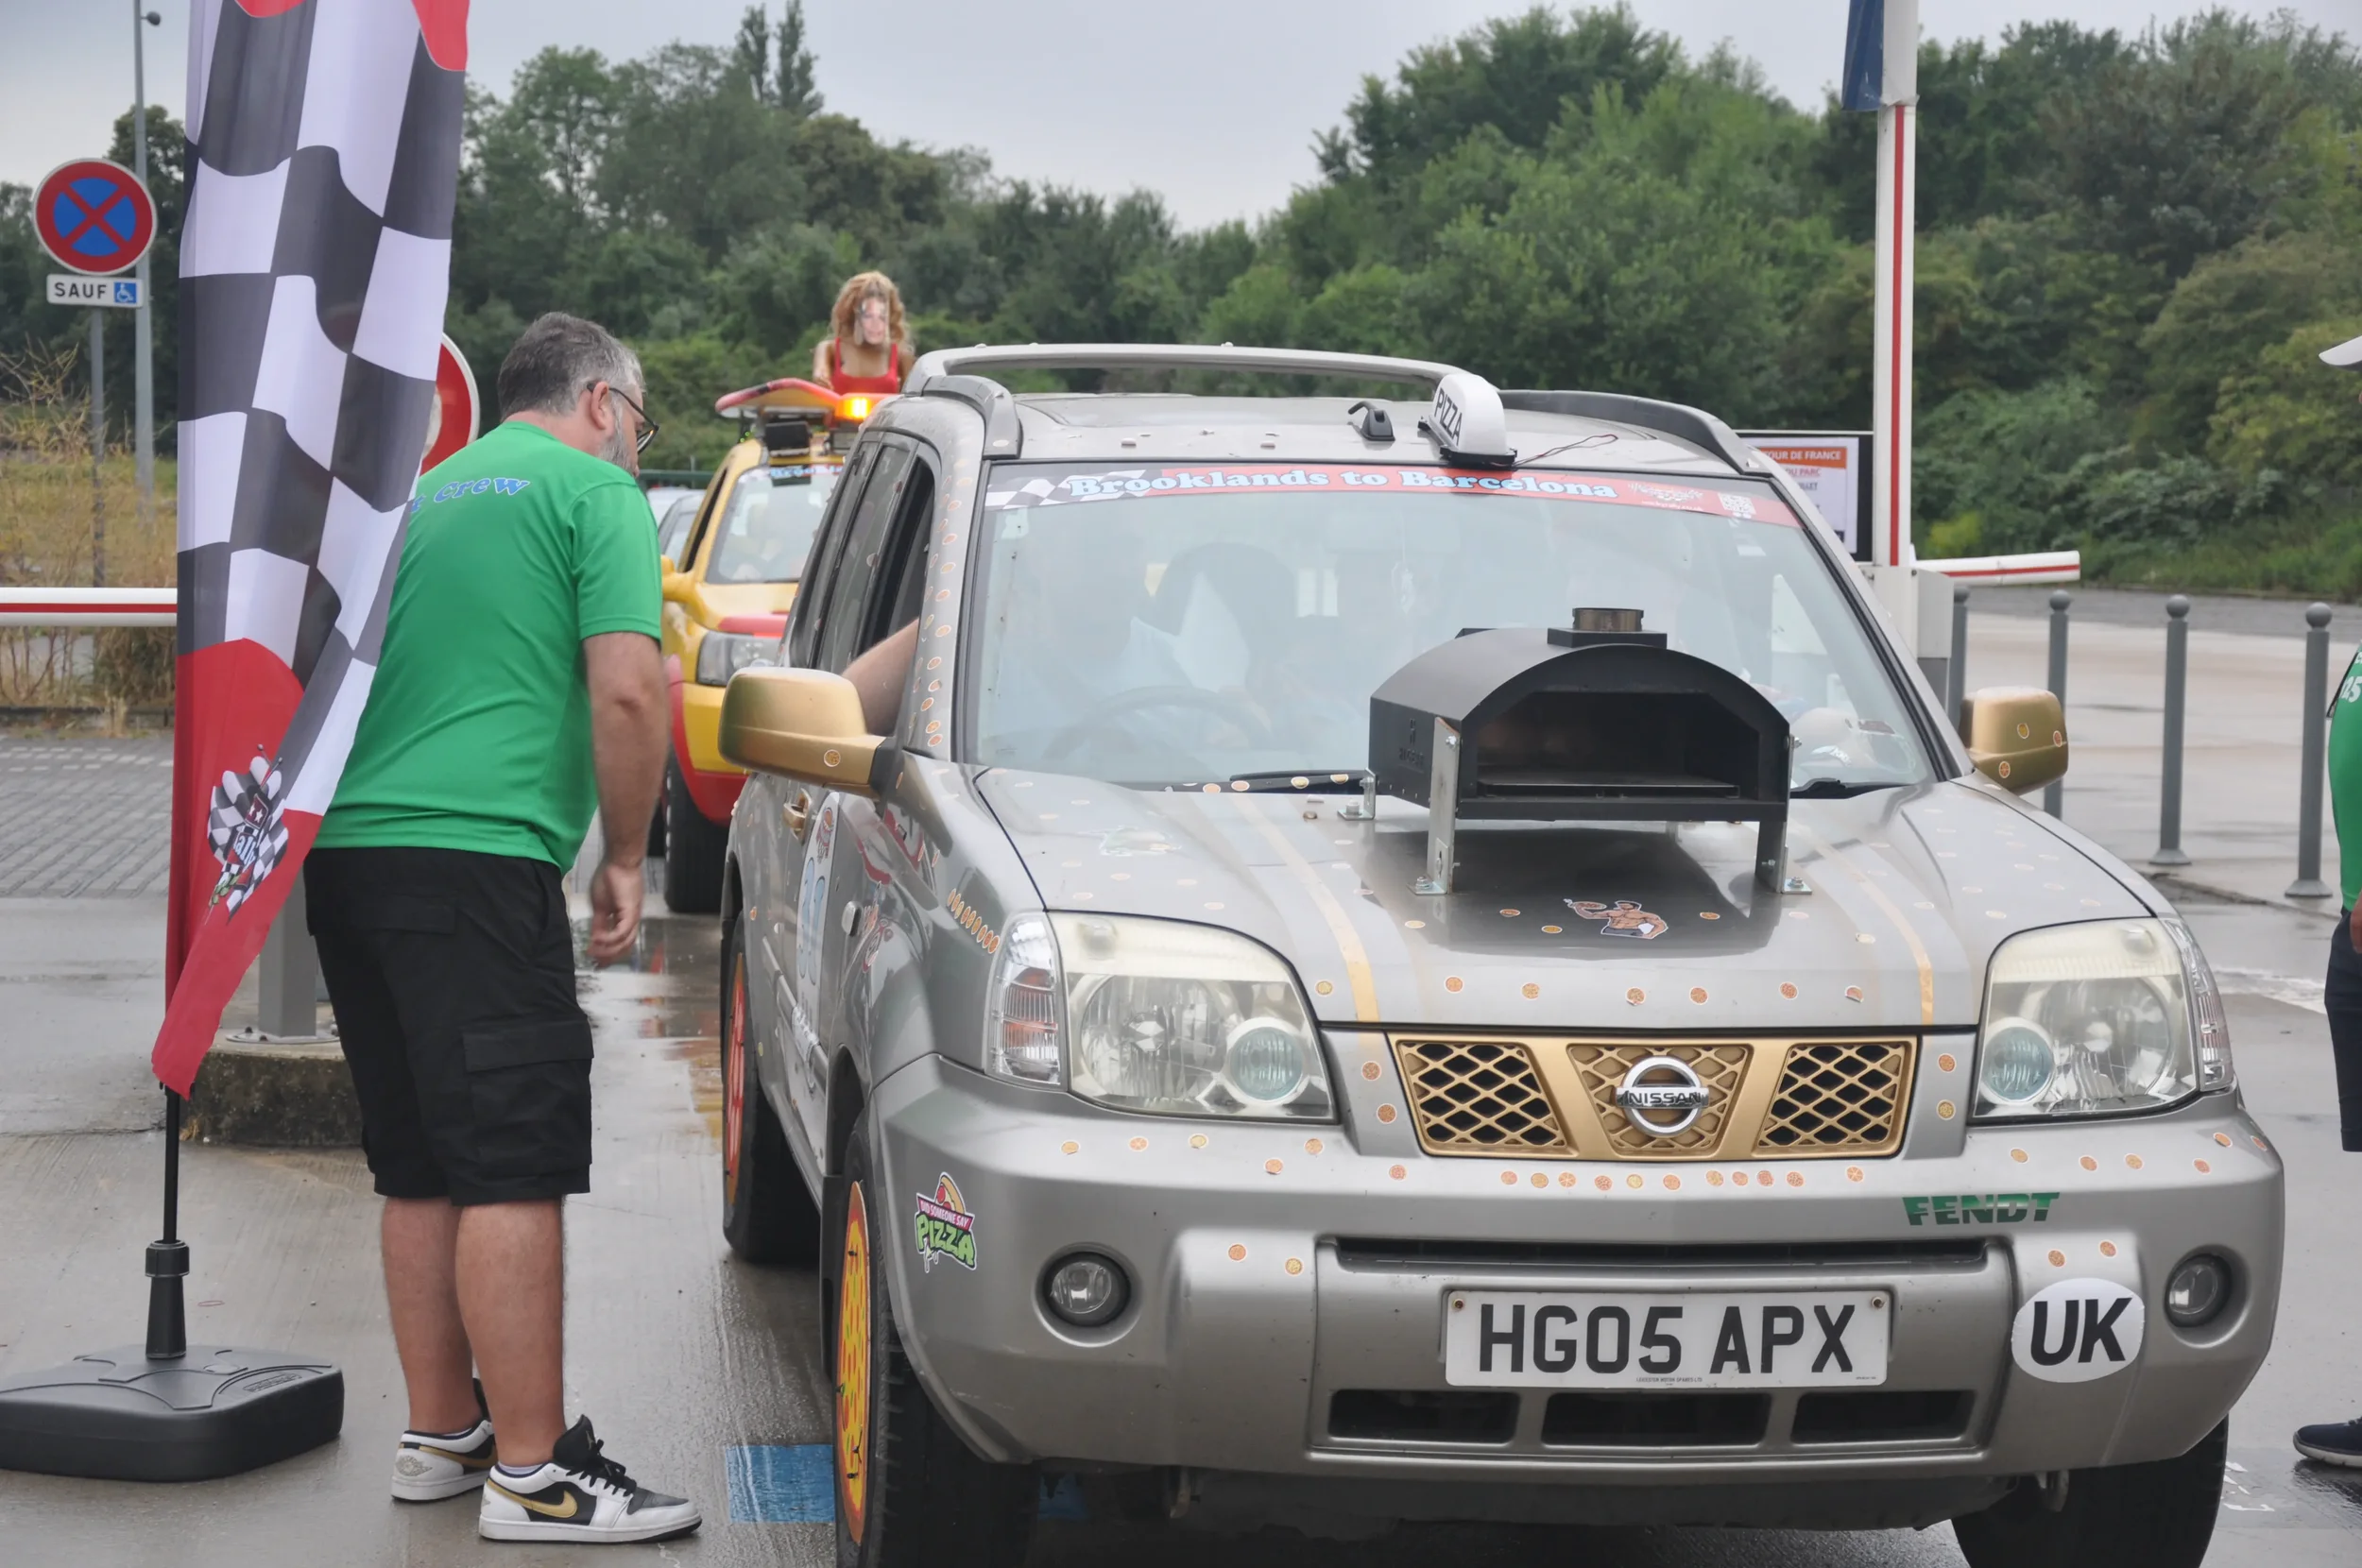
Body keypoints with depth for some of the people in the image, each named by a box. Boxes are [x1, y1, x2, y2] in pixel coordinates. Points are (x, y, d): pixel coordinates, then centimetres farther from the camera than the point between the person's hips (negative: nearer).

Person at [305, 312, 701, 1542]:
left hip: (348, 845, 8)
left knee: (423, 1173, 15)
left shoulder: (427, 493, 25)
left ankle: (440, 1434, 22)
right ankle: (531, 1475, -8)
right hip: (474, 855, -8)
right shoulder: (592, 490, 2)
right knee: (513, 1174, -7)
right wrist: (624, 859, 0)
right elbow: (625, 691, -11)